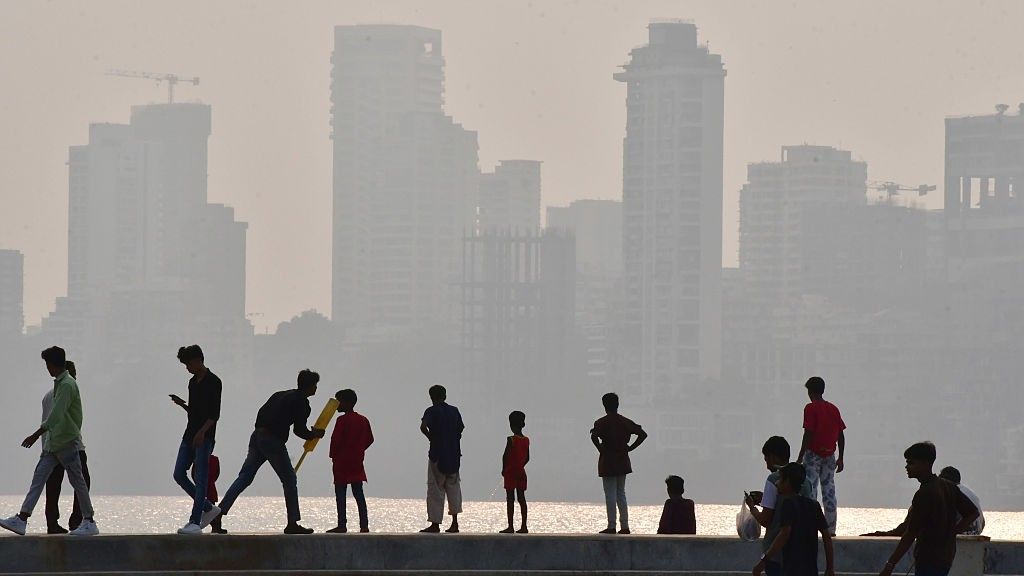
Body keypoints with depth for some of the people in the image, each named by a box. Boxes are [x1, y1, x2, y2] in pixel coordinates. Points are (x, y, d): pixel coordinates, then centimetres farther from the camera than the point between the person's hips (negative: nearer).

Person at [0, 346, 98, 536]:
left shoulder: (67, 385, -16)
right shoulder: (59, 384, 14)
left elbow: (56, 415, -23)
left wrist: (36, 434, -25)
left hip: (67, 442, -9)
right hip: (53, 442, 9)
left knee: (77, 481, -1)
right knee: (38, 478, 1)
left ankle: (89, 522, 8)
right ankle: (21, 520, -5)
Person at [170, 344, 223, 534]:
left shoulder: (213, 382, -9)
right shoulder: (193, 382, 16)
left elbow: (215, 414, -15)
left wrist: (202, 432, -26)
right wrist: (182, 404, 6)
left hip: (205, 438, -9)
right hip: (190, 435, 9)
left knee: (200, 478, -8)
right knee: (179, 474, 4)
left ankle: (195, 522, -9)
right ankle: (208, 508, 17)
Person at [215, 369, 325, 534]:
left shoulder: (280, 395, 22)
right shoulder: (302, 402, -4)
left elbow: (261, 413, 22)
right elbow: (299, 429, -9)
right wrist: (314, 434, 8)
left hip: (257, 436, 8)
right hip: (273, 440, -8)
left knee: (244, 478, 7)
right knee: (289, 480, 3)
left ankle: (220, 511, -4)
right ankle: (292, 524, 4)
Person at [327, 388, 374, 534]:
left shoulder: (342, 420, -12)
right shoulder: (363, 420, 9)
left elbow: (335, 440, -16)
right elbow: (369, 440, 12)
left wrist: (333, 455, -1)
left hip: (342, 462, -6)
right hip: (357, 462, 6)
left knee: (340, 494, -4)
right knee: (358, 493, 8)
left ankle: (342, 525, -9)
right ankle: (364, 524, 4)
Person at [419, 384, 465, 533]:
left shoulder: (431, 411, -7)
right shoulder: (454, 411, 8)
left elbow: (423, 427, -23)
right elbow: (460, 430, 10)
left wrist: (431, 437, -6)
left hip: (437, 454, -4)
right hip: (454, 454, 4)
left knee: (435, 488, 0)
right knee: (453, 487, 12)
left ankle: (435, 524, -1)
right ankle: (455, 523, 7)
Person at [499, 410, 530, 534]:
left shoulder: (511, 440, -15)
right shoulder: (526, 440, 5)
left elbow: (505, 456, -16)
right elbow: (527, 458, 10)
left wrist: (504, 469, -4)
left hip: (510, 473, -6)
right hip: (521, 472, 6)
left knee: (510, 499, -4)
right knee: (521, 498, 9)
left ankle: (510, 526, -6)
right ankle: (524, 526, 8)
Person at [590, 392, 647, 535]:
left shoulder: (602, 422, -10)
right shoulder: (625, 422, 5)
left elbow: (594, 436, -28)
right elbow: (643, 434, 3)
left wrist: (600, 448, -13)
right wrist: (630, 448, 5)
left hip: (607, 461, -5)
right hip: (622, 461, 5)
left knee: (610, 494, -2)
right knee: (621, 494, 12)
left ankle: (611, 526, -3)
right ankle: (625, 526, 9)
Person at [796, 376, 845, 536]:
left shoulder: (811, 408, -9)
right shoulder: (833, 409, 9)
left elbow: (808, 433, -15)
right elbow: (841, 435, 9)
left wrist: (800, 457, -12)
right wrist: (840, 458, 16)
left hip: (813, 453, -6)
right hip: (829, 455, 6)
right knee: (829, 490, 9)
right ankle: (831, 528, 9)